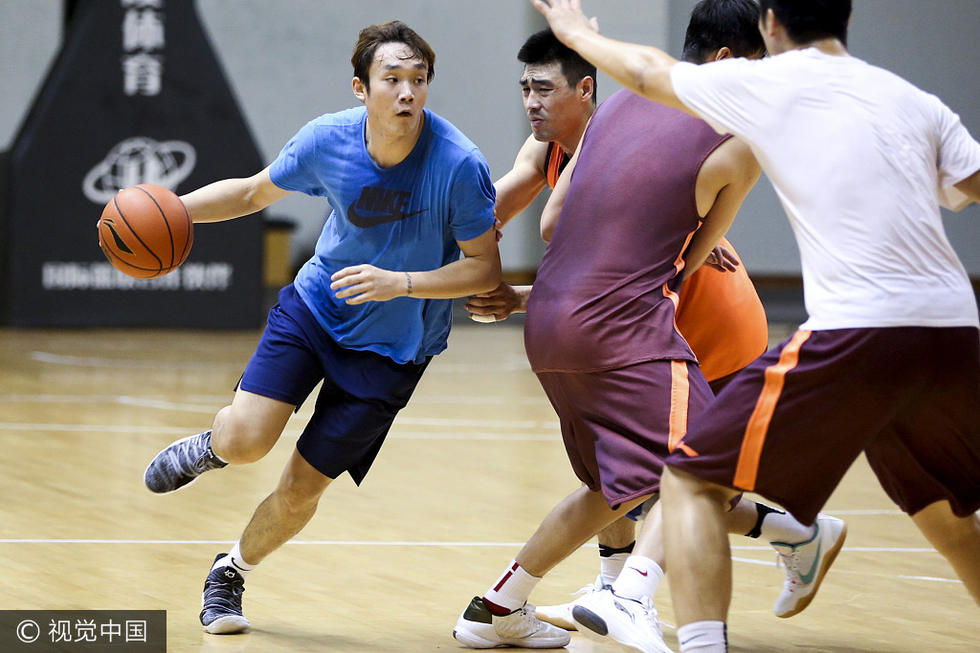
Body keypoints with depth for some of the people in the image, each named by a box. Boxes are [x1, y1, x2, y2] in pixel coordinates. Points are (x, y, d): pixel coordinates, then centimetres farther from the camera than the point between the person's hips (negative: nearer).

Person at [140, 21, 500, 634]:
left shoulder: (459, 164, -25)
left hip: (391, 347, -2)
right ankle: (212, 446, 20)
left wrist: (400, 283, -29)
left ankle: (232, 571, 30)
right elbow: (253, 193, 4)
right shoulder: (329, 140, -14)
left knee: (302, 486, 0)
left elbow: (485, 267, -15)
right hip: (316, 306, 2)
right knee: (247, 439, -19)